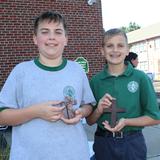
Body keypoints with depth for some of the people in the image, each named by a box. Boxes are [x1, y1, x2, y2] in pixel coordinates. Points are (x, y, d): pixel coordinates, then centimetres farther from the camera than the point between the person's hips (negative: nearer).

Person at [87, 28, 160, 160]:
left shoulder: (140, 78, -10)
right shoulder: (95, 81, -3)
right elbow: (90, 121, 4)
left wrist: (126, 121, -19)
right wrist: (99, 110, -16)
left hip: (133, 143, -1)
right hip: (103, 143, 2)